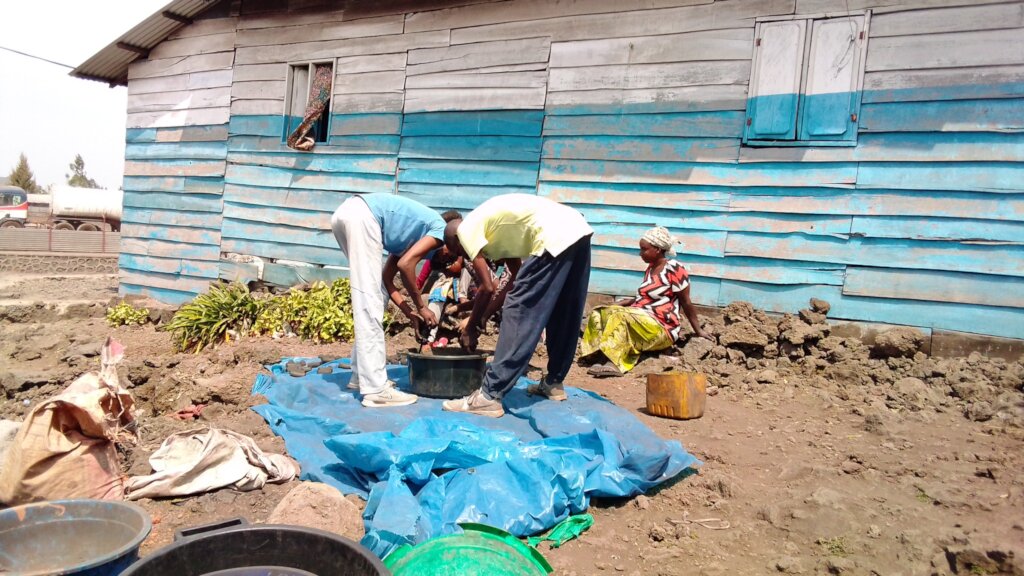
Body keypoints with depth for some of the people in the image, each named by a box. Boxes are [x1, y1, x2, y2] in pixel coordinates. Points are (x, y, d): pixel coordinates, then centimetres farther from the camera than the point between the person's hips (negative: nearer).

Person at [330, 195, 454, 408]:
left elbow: (386, 278, 21)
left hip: (346, 213, 10)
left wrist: (410, 313, 17)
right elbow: (405, 264, -9)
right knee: (369, 303, -9)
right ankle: (376, 388, -7)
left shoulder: (412, 236, 27)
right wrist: (421, 307, 2)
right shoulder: (441, 230, 5)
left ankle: (361, 375, 22)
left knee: (370, 300, 17)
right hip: (362, 216, -10)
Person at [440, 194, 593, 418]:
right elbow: (518, 277, 29)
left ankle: (489, 396, -4)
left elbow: (487, 288, 1)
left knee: (520, 314, -6)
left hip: (554, 238, -10)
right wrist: (484, 315, 31)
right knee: (563, 315, 20)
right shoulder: (495, 227, 31)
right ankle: (553, 383, 35)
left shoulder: (466, 229, 7)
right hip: (577, 230, 10)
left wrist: (471, 328, 14)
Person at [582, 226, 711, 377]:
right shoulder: (651, 267, 15)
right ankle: (598, 352, -25)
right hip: (642, 321, 9)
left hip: (662, 329, -9)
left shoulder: (674, 269, -10)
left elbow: (686, 303, -6)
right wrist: (621, 304, 10)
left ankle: (614, 363, -39)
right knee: (601, 313, -6)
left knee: (621, 316, -32)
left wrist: (698, 331, -3)